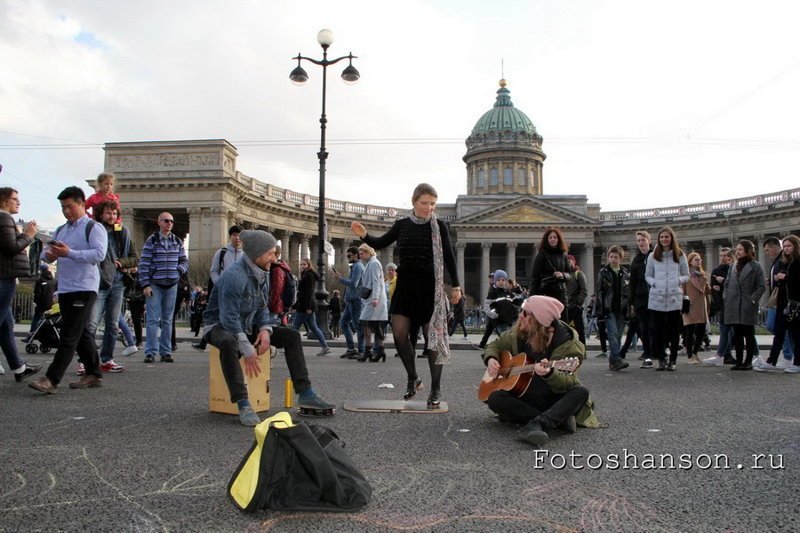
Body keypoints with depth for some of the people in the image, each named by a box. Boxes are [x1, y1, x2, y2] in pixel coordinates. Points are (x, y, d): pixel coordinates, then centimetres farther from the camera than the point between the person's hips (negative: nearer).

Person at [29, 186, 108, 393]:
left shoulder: (94, 228, -5)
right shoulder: (60, 230, 19)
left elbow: (99, 254, -18)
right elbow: (45, 253, 18)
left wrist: (69, 253, -25)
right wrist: (49, 254, -7)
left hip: (84, 289, -8)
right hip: (64, 289, 8)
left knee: (70, 335, -9)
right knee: (81, 334, 13)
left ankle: (51, 380, -11)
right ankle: (93, 374, 21)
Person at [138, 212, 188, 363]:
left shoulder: (178, 242, 9)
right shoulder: (151, 241, -3)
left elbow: (184, 261, 15)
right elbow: (143, 264, -6)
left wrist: (179, 271, -6)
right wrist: (145, 285, -12)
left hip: (172, 285, 4)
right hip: (155, 285, -4)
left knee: (167, 320, 8)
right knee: (153, 319, -5)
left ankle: (166, 352, 13)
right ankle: (150, 352, 0)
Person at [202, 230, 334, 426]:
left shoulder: (262, 274, 1)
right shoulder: (234, 275, -27)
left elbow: (262, 308, 7)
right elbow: (228, 317, -31)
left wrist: (265, 329, -14)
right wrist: (247, 350, -31)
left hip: (248, 325, 8)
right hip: (220, 325, -8)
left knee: (292, 335, -3)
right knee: (229, 343, -43)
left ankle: (305, 393, -4)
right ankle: (243, 404, -39)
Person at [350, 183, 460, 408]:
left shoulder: (439, 226, -3)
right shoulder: (402, 224, 6)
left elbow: (449, 257, 0)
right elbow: (380, 243, 9)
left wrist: (455, 285, -1)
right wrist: (364, 235, -10)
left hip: (430, 286, -3)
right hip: (405, 285, 4)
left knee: (434, 336, 0)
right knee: (399, 334, 0)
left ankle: (436, 389, 10)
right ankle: (413, 379, 22)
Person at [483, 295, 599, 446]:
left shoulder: (566, 342, -18)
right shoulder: (517, 333, -5)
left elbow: (568, 382, -24)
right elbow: (496, 345, 13)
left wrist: (549, 373, -45)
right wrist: (491, 359, -10)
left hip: (554, 399, -3)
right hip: (523, 397, 3)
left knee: (581, 392, -32)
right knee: (494, 398, -26)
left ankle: (536, 425, -48)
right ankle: (560, 419, -27)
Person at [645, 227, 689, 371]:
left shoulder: (680, 256, 7)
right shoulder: (653, 256, 8)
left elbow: (686, 276, 10)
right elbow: (647, 275, 12)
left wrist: (678, 280, -10)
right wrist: (654, 282, -7)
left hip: (674, 297, 0)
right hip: (656, 297, 0)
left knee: (674, 331, 4)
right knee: (658, 330, 1)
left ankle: (672, 361, 12)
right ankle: (661, 359, 11)